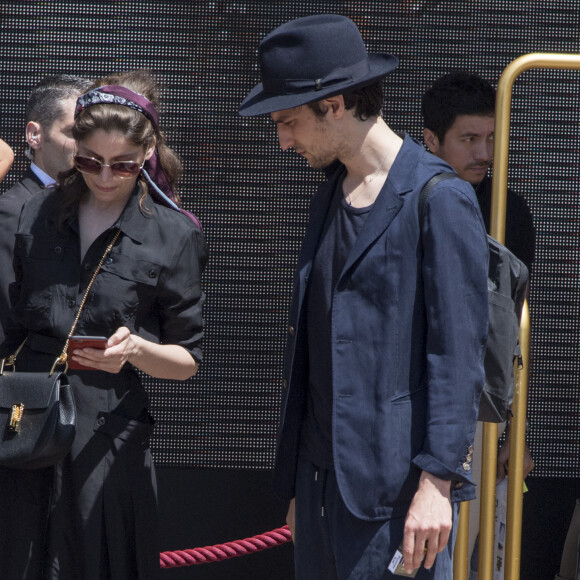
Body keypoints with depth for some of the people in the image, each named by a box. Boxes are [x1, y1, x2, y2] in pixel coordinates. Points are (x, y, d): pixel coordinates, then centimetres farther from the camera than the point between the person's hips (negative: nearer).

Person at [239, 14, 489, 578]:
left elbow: (458, 355, -13)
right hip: (322, 472, 8)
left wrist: (438, 481, -18)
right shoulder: (328, 198, 16)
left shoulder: (440, 199, -10)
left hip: (395, 484, -7)